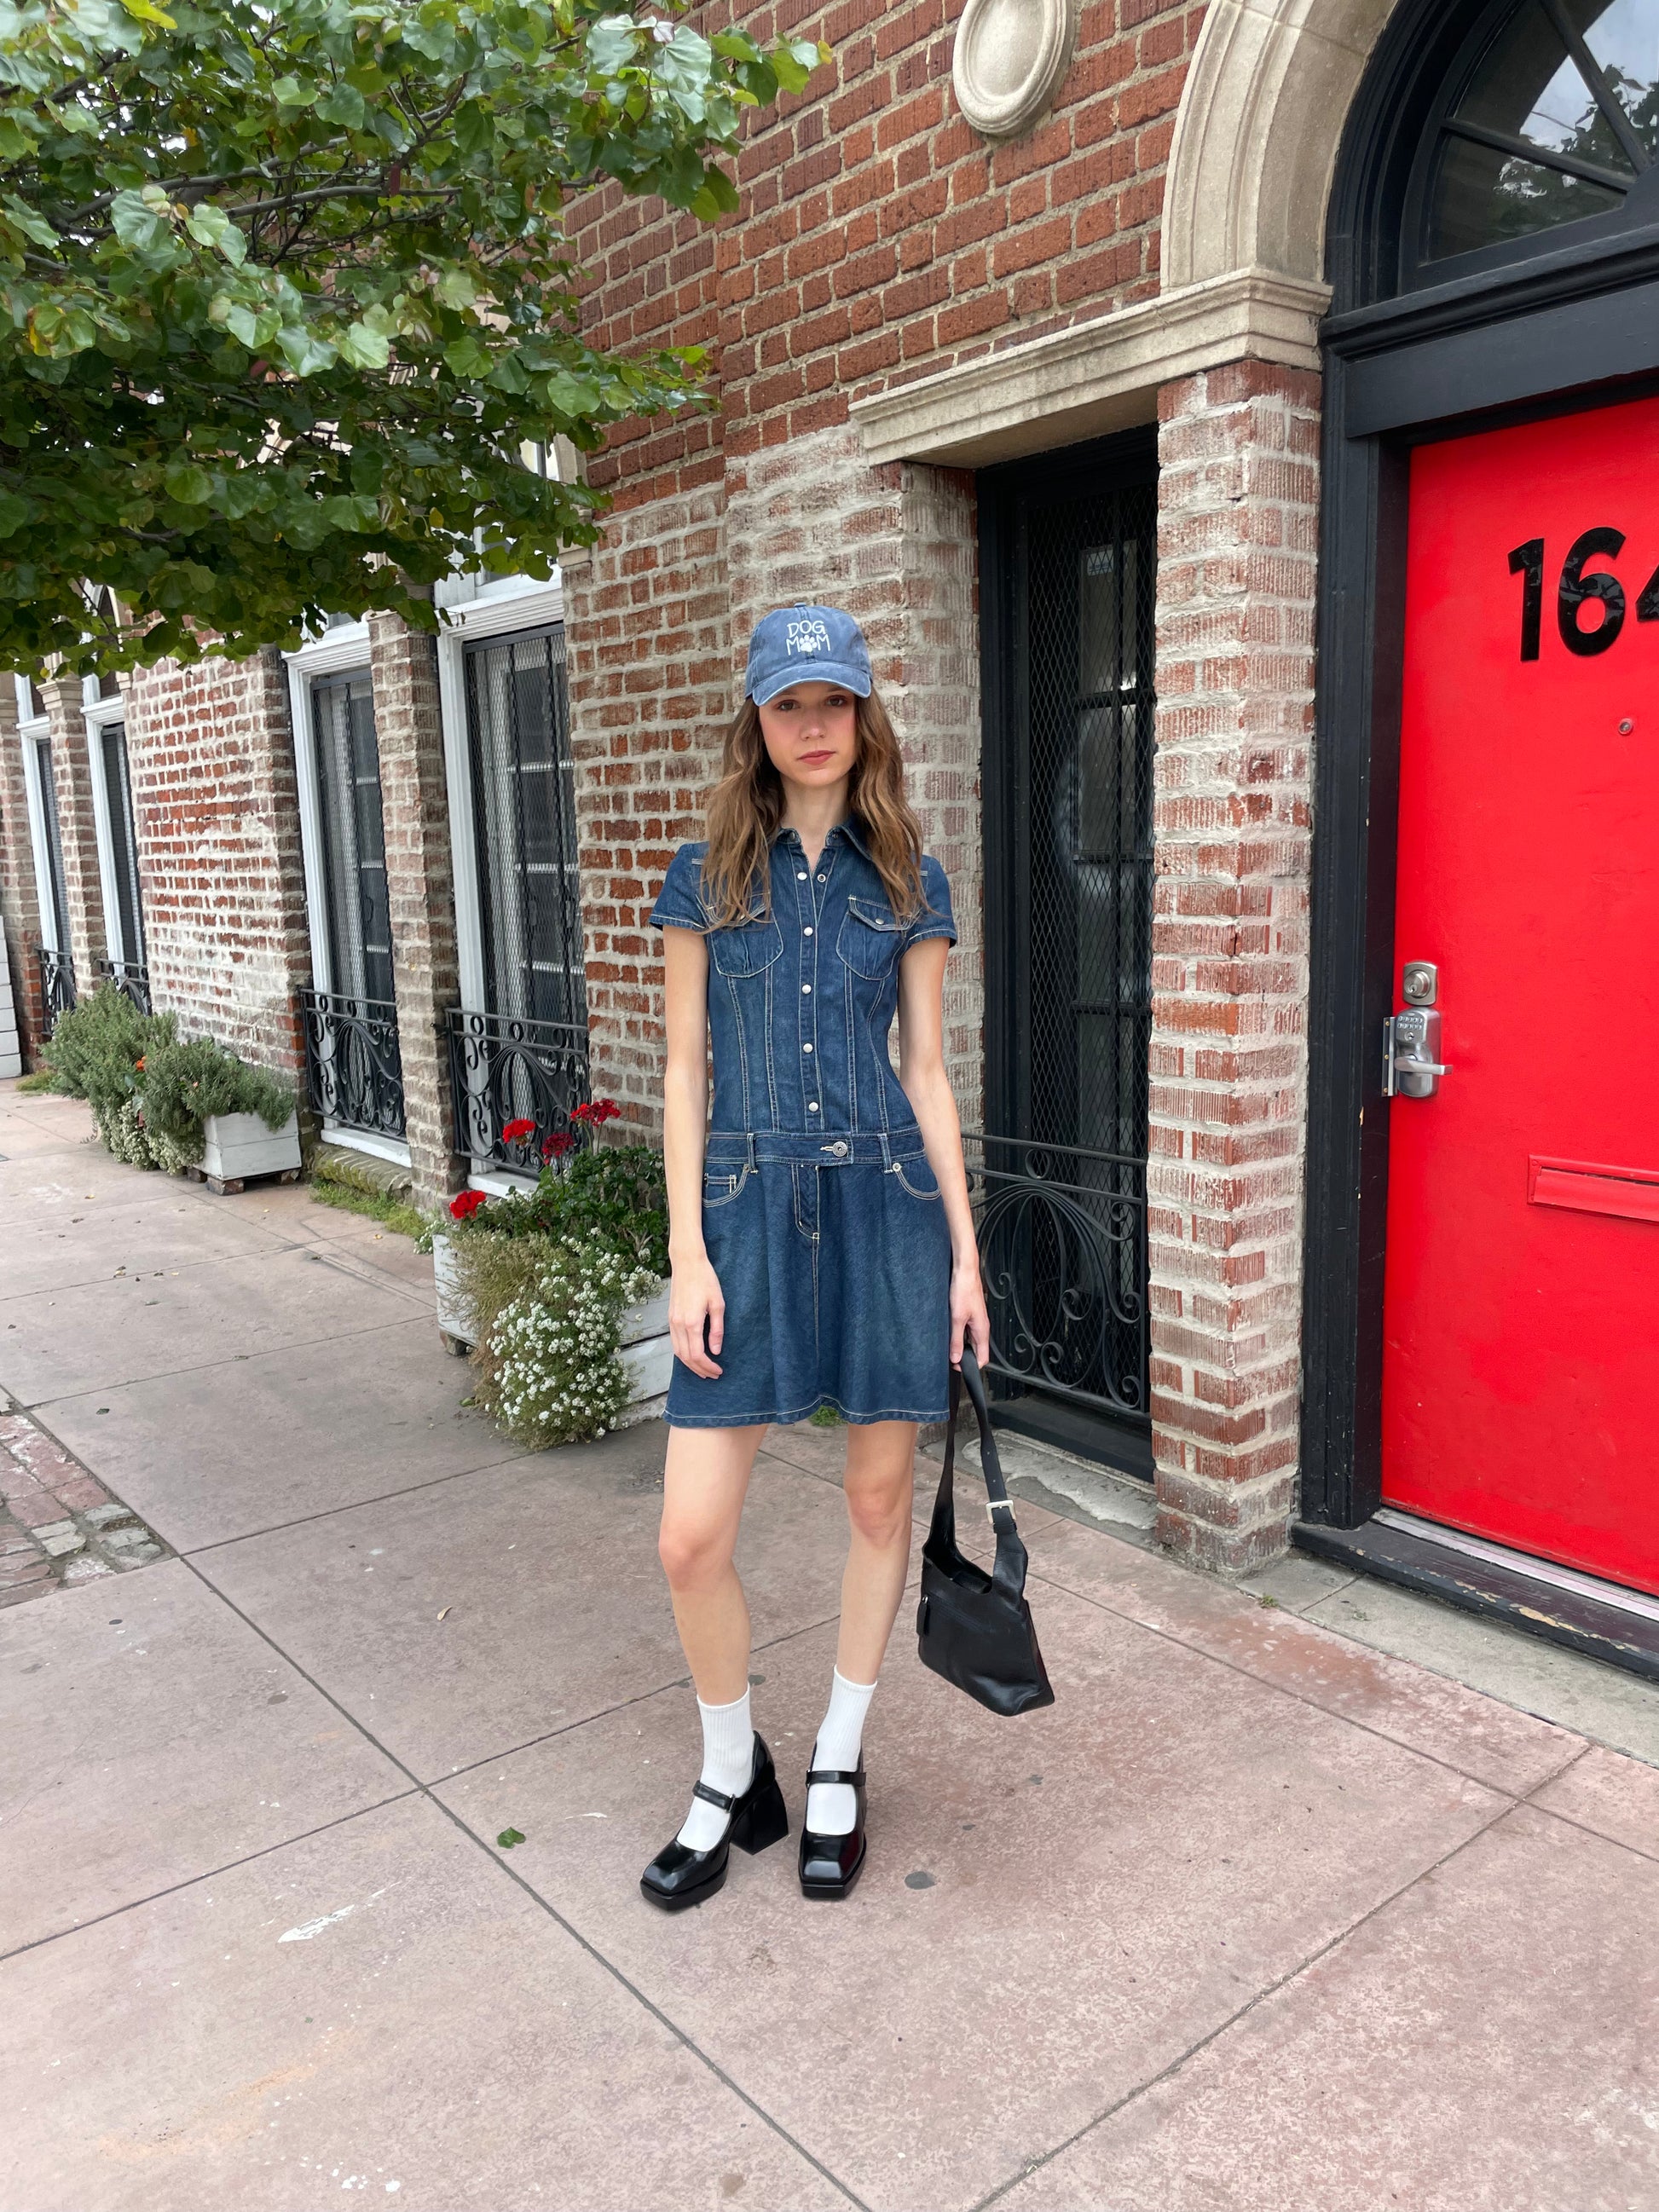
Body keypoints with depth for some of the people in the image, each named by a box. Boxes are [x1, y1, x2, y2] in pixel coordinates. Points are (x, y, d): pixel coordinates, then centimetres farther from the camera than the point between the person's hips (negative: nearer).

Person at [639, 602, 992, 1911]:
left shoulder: (910, 884, 6)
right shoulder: (705, 879, 5)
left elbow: (929, 1074, 6)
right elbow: (684, 1074, 3)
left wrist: (965, 1254, 3)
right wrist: (687, 1254, -4)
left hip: (886, 1202, 1)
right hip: (750, 1206, 0)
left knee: (880, 1499, 9)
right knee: (693, 1535, -3)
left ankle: (839, 1768, 32)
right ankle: (734, 1781, 24)